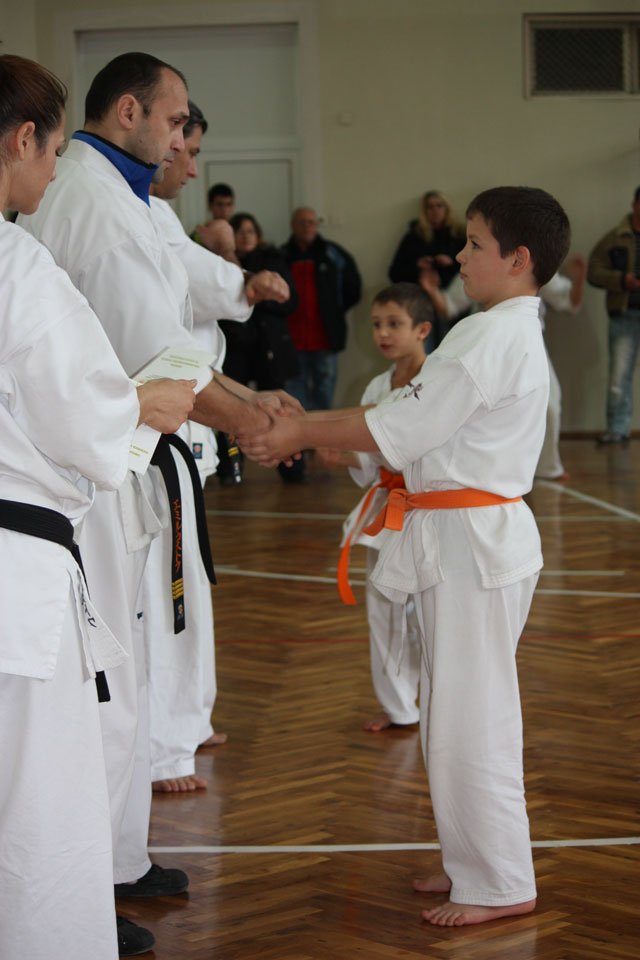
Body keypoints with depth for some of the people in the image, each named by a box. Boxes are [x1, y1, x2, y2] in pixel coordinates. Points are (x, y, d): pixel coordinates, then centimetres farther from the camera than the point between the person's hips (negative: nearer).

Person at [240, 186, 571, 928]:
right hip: (463, 537, 11)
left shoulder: (494, 338, -18)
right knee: (455, 710, 18)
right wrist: (306, 427, 10)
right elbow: (420, 419, 15)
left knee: (470, 714, -3)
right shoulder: (513, 332, 15)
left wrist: (302, 434, -10)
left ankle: (499, 886, 8)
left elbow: (404, 429, -19)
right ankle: (475, 861, 30)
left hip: (473, 542, -11)